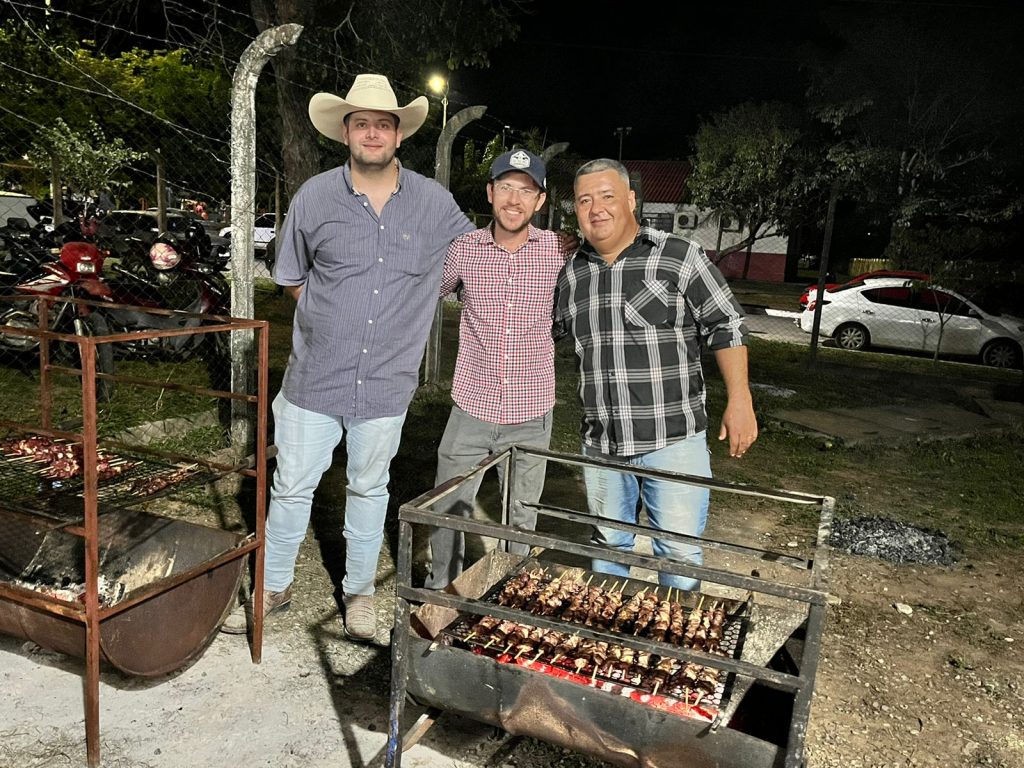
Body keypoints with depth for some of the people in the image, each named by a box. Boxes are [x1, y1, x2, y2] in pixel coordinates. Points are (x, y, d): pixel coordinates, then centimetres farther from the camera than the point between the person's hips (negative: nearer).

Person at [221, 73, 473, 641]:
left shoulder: (434, 202, -2)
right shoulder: (314, 197, -2)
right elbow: (291, 276, 11)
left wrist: (413, 300, 6)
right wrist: (331, 318, 3)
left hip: (387, 381, 1)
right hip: (314, 378, 0)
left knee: (369, 489, 16)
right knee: (291, 487, 10)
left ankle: (359, 592, 34)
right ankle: (273, 587, 31)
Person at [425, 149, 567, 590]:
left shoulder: (559, 250, -5)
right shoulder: (463, 249, -3)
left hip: (531, 415, 0)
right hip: (471, 409, 1)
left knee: (522, 516, 16)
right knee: (448, 509, 11)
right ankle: (440, 590, 34)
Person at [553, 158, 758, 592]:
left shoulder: (678, 256, -7)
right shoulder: (572, 273, 6)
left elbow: (726, 327, -5)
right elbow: (553, 329, 23)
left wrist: (739, 401, -10)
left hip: (673, 439, -4)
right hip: (601, 443, 4)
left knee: (680, 554, 3)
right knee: (608, 547, 18)